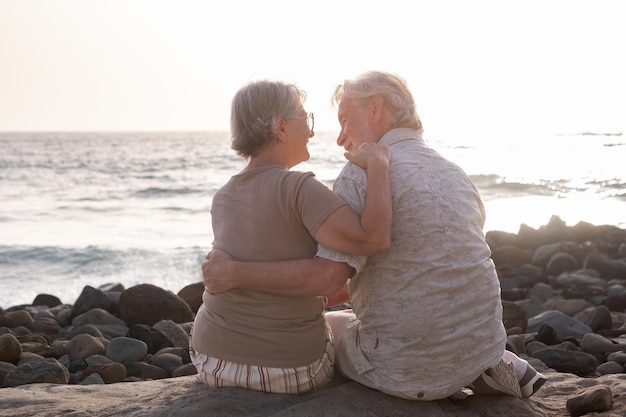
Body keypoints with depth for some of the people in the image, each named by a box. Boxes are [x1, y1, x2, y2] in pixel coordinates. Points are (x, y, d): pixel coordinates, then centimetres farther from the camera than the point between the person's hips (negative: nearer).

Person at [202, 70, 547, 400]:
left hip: (412, 367, -6)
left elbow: (327, 276, -24)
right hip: (484, 342, 6)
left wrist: (235, 273, -15)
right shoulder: (456, 175, 10)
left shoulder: (365, 171, -14)